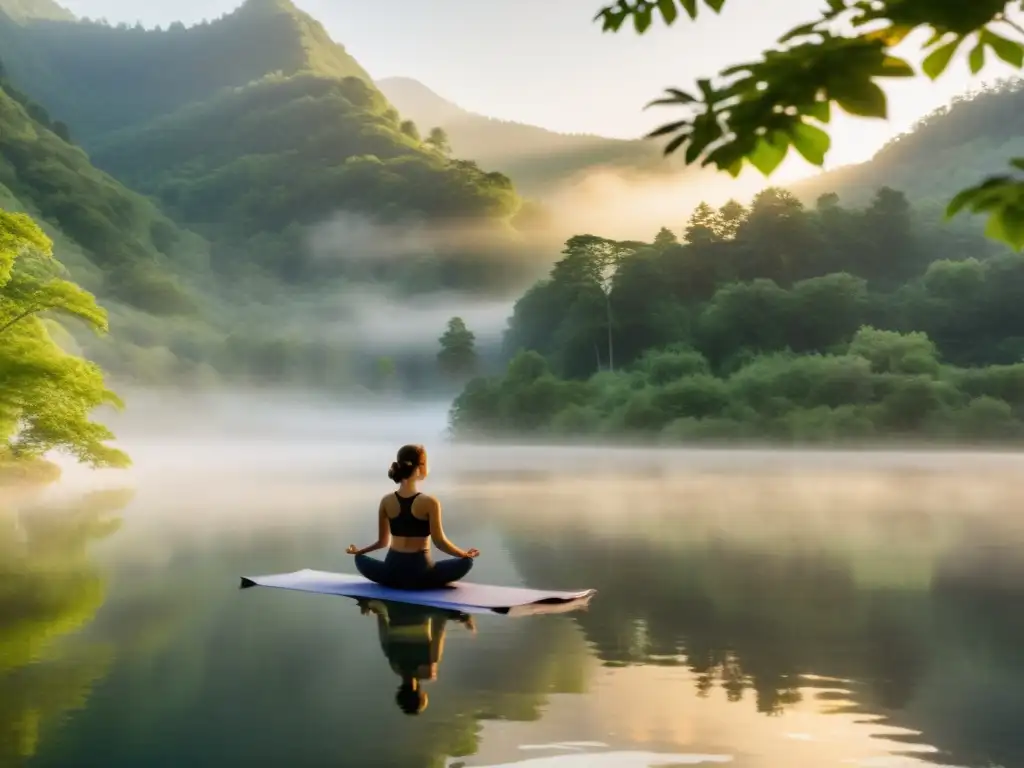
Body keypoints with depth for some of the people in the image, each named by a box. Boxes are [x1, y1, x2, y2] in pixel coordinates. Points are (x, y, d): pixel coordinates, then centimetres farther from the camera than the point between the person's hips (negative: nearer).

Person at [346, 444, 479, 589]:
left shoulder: (386, 501, 0)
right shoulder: (429, 502, -12)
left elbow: (383, 542, 7)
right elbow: (440, 542, -11)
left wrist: (358, 551, 26)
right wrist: (464, 554, 6)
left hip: (392, 573, 3)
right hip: (419, 573, -3)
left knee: (360, 560, 31)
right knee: (465, 562, 13)